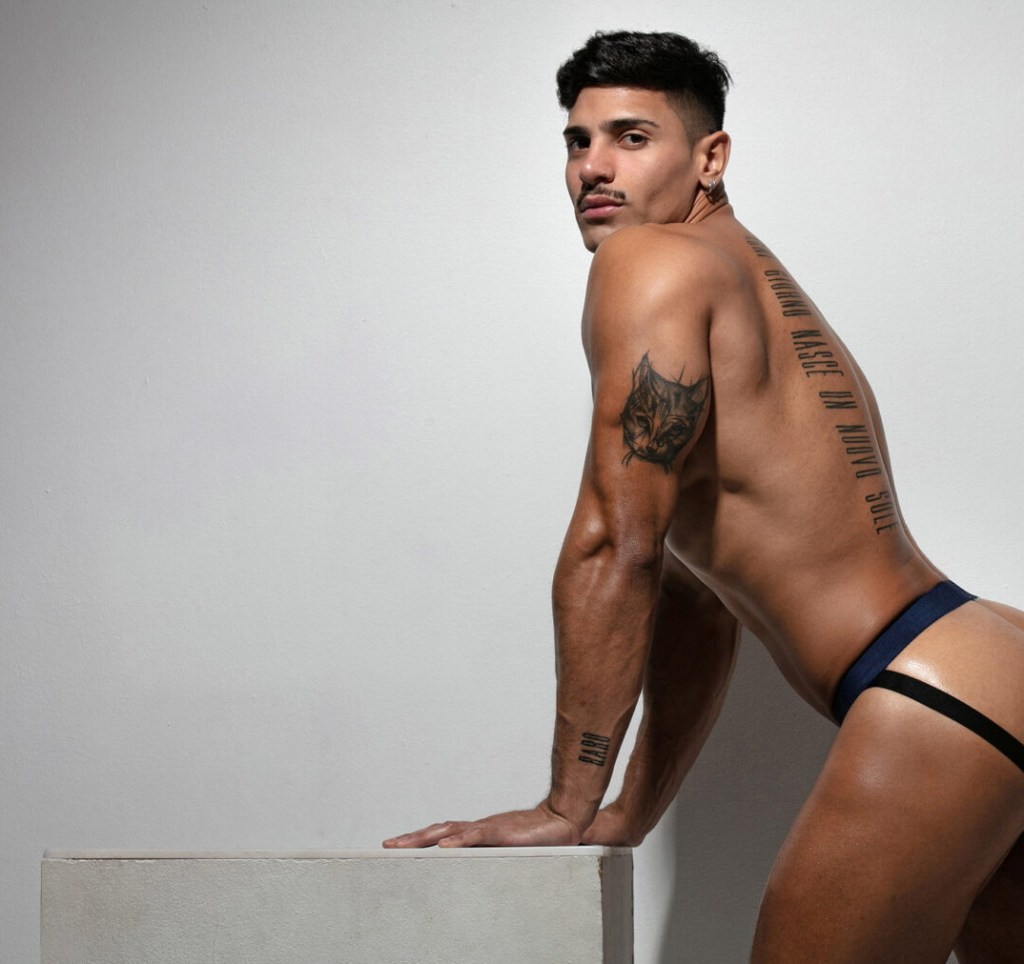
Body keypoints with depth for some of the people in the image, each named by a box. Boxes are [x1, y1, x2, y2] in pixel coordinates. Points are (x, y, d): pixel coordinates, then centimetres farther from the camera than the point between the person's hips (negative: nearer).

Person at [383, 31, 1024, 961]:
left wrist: (568, 806, -9)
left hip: (939, 701, -10)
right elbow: (700, 606, 26)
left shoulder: (650, 259, -5)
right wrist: (630, 816, 24)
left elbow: (618, 546, -13)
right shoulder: (757, 293, 25)